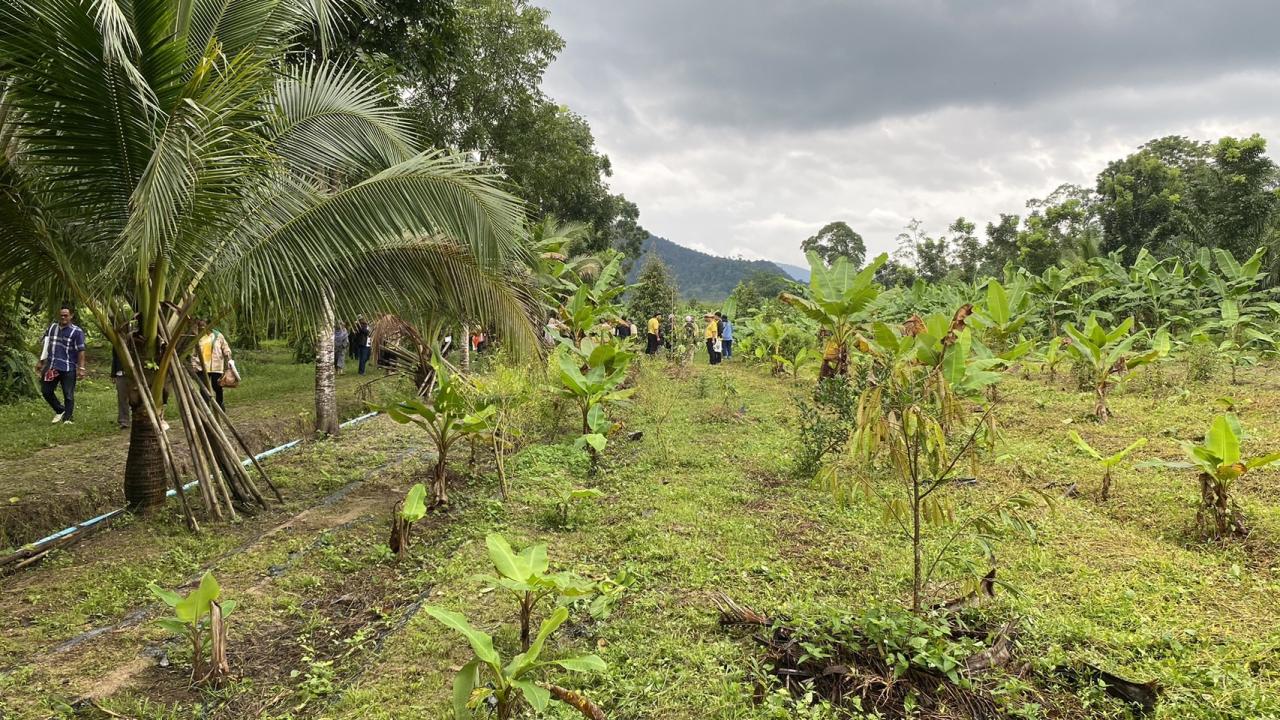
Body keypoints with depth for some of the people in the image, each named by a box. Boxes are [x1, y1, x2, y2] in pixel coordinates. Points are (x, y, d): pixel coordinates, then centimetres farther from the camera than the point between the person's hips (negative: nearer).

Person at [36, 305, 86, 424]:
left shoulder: (76, 331, -6)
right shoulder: (52, 328, 10)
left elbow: (81, 351, -10)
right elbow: (46, 346, 18)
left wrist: (81, 368, -15)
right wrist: (41, 362, 16)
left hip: (68, 369, -5)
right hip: (51, 366, 5)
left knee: (68, 395, 0)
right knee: (46, 391, 10)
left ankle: (67, 418, 9)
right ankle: (60, 410, 28)